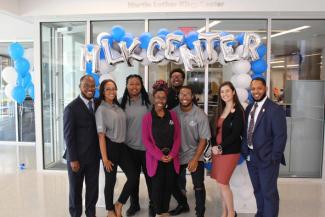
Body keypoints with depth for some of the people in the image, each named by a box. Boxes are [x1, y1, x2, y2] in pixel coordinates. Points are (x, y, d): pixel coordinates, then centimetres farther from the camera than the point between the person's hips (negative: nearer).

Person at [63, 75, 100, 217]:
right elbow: (68, 135, -12)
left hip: (94, 156, 4)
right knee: (75, 189, 14)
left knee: (93, 188, 14)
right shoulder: (71, 108, -11)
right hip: (77, 157, -4)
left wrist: (100, 152, -1)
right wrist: (73, 159, -13)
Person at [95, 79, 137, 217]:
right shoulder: (101, 110, -9)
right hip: (110, 147, -6)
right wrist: (105, 158, -14)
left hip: (122, 146, 6)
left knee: (133, 177, 1)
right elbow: (101, 135, -12)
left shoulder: (118, 107, 9)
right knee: (110, 180, 7)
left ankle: (119, 205, 22)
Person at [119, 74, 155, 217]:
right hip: (130, 146, 2)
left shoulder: (147, 101, -5)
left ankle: (153, 204, 30)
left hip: (147, 146, -1)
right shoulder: (123, 102, -1)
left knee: (150, 176, 11)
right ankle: (134, 204, 35)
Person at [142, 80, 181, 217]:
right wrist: (159, 155, -13)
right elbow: (145, 140, -7)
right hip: (155, 159, -2)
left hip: (171, 158, 3)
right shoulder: (147, 117, -4)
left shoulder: (172, 115, 4)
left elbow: (178, 136, 3)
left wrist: (172, 154, -8)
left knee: (169, 185, 11)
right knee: (157, 186, 5)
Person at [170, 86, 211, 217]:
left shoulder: (200, 115, -14)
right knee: (175, 184, 16)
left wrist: (195, 159, -15)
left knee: (199, 186, 3)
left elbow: (203, 139, -12)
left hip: (195, 156, -2)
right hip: (178, 156, 3)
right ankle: (183, 205, 43)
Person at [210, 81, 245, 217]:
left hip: (230, 151, -6)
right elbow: (217, 130, 10)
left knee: (222, 183, -3)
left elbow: (235, 134, -16)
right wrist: (215, 147, -3)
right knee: (221, 183, 11)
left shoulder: (238, 111, -10)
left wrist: (220, 147, -16)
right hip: (218, 149, 6)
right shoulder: (221, 110, 10)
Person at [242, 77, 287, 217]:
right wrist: (245, 151, 4)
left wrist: (274, 158, -15)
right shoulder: (249, 108, 7)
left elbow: (280, 136, -15)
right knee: (258, 190, 22)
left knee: (269, 192, 8)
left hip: (267, 158, -6)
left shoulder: (275, 109, -14)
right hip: (251, 157, 7)